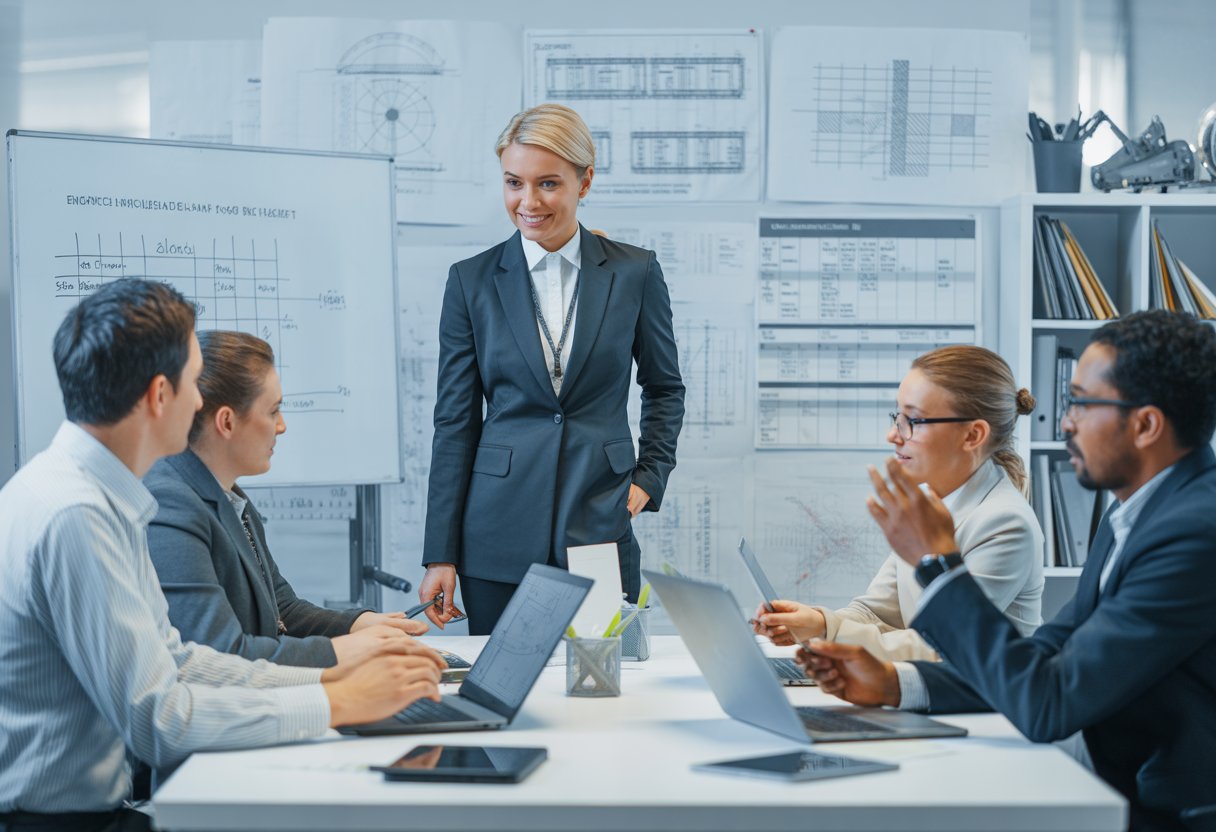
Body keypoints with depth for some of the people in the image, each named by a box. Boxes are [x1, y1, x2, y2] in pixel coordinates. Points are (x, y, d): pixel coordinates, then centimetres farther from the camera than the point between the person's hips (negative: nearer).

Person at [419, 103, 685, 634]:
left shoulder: (635, 273, 2)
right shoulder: (472, 281, 2)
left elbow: (665, 387, 16)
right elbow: (455, 421, 3)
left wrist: (650, 476, 2)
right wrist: (441, 555, 0)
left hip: (600, 530, 0)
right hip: (500, 535, 0)